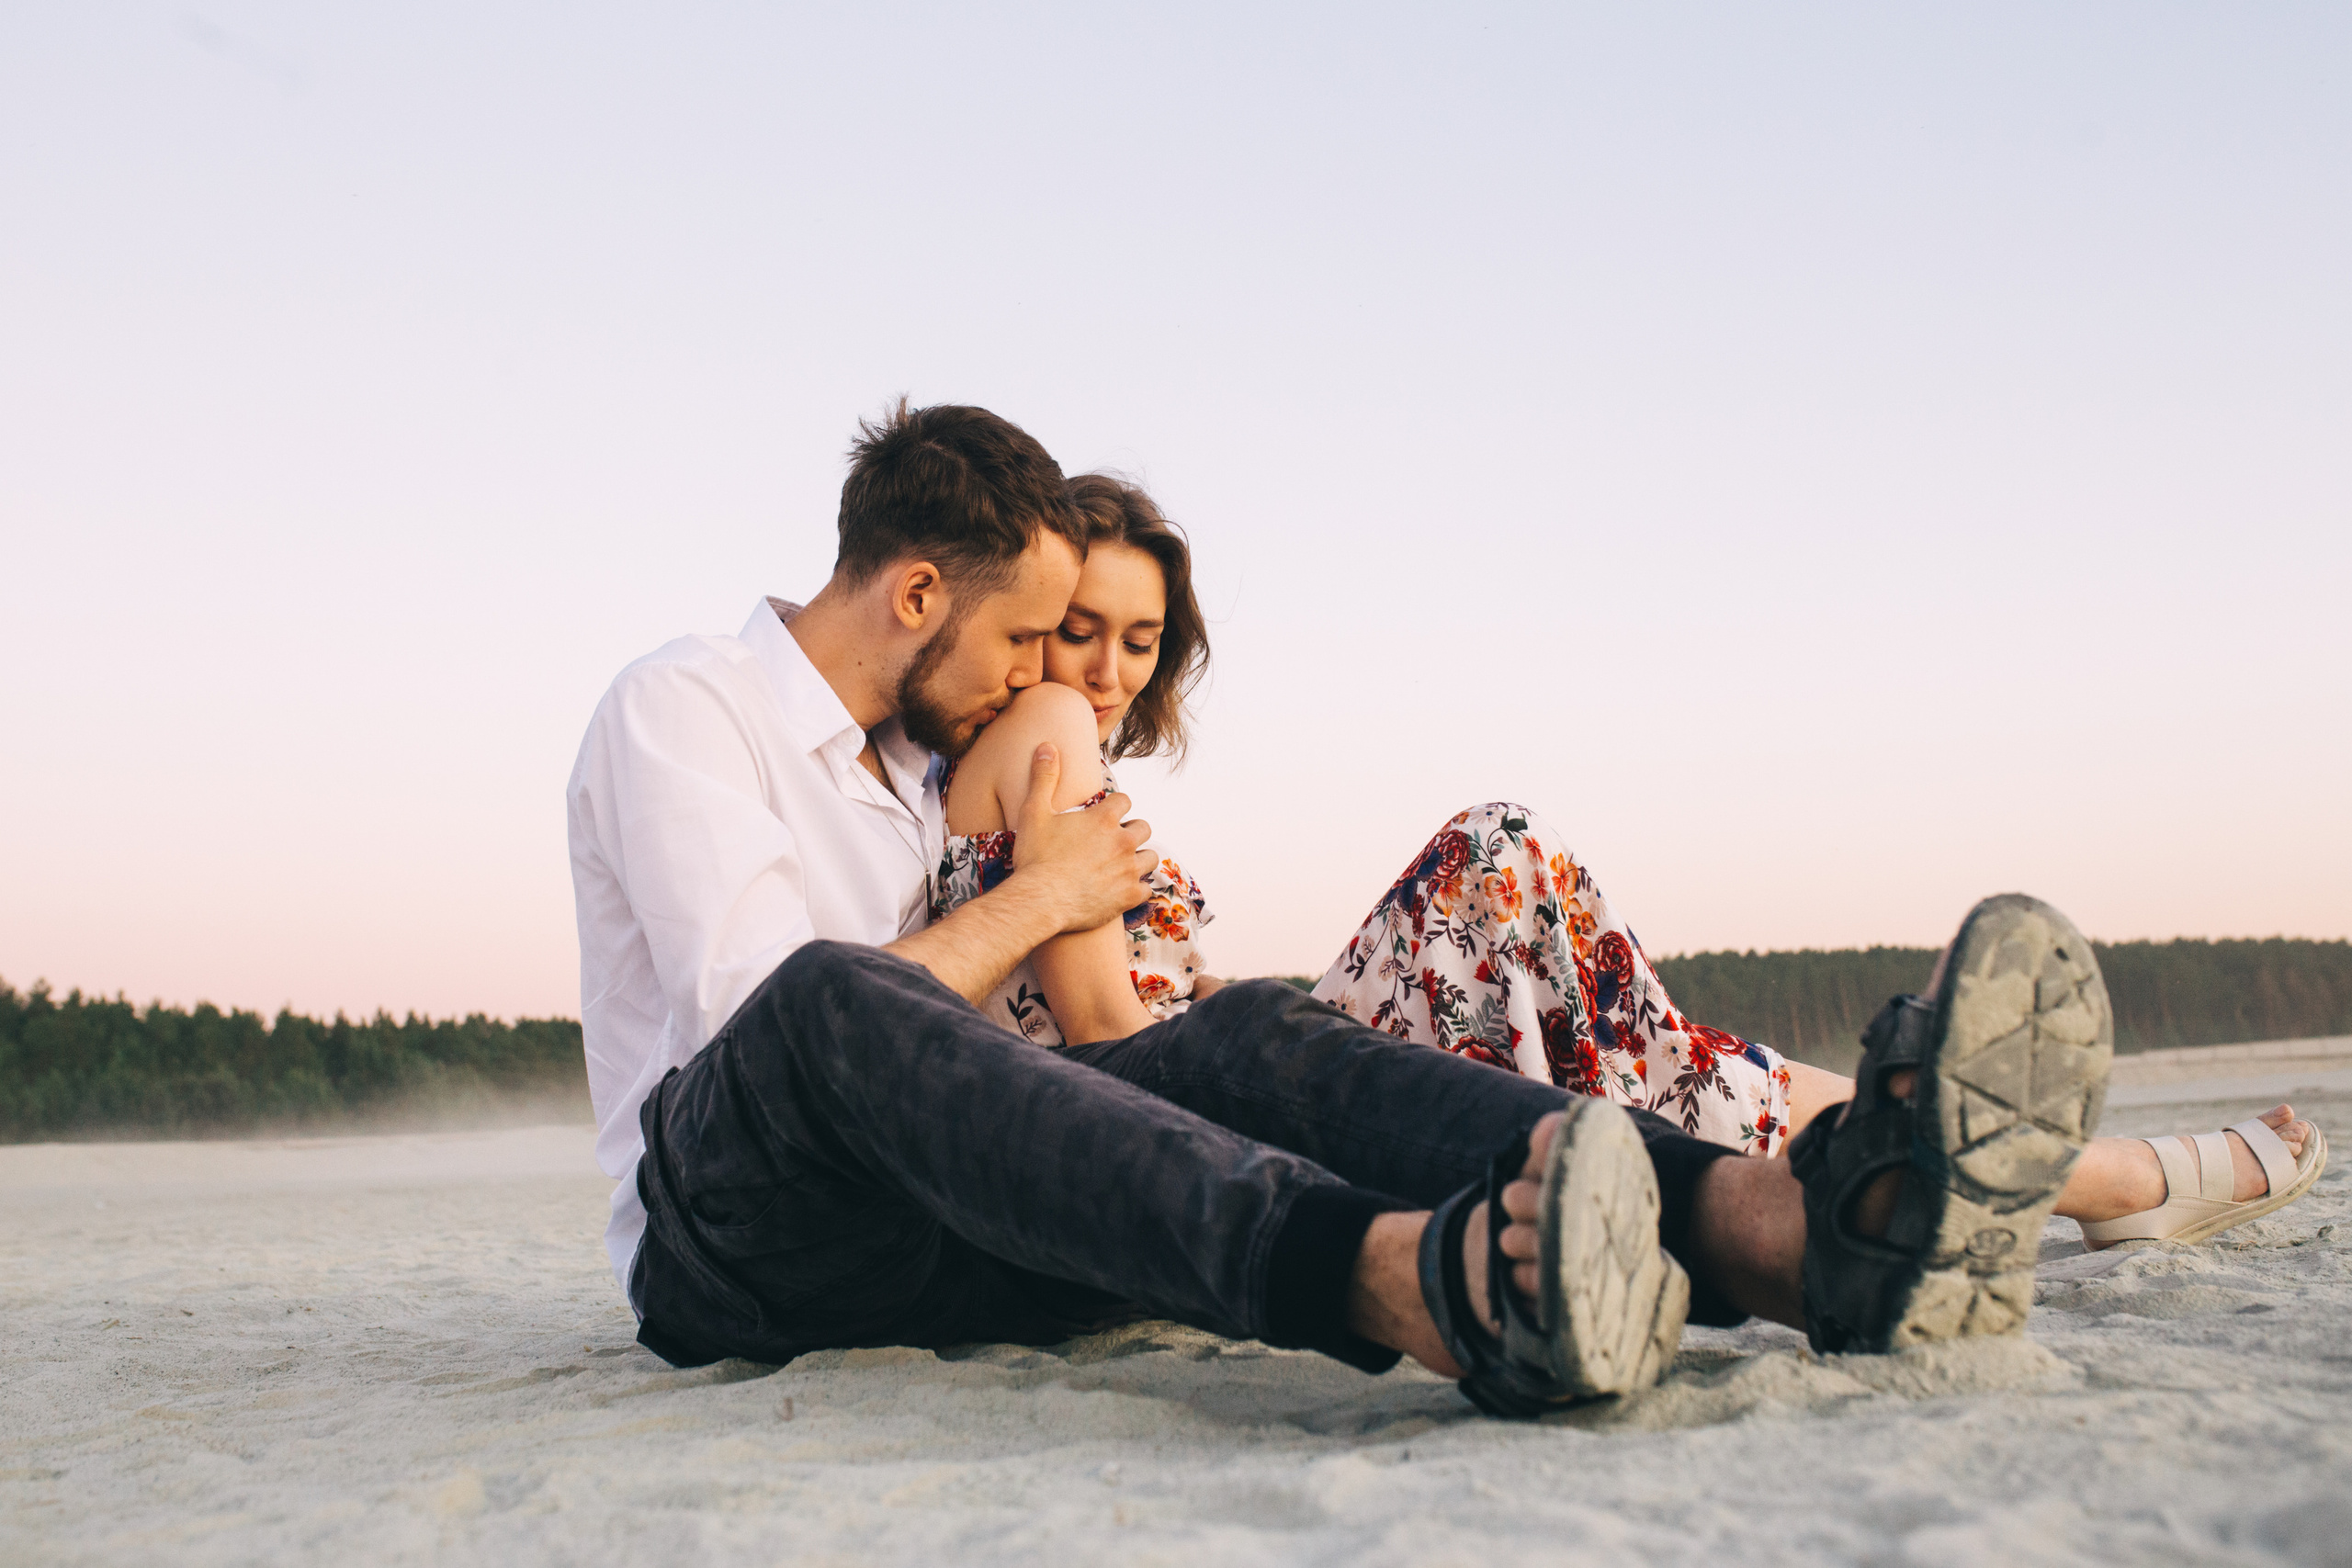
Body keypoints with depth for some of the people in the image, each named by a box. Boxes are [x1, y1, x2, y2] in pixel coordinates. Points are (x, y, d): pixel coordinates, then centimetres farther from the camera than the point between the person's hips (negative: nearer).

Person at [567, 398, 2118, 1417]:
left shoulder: (928, 755, 24)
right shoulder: (679, 708, -1)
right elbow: (770, 1012, -16)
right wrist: (1035, 897, -6)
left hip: (940, 1229, 6)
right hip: (726, 1238, -6)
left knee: (1245, 1037, -23)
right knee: (830, 1006, -41)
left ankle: (1790, 1224, -51)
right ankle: (1422, 1284, -66)